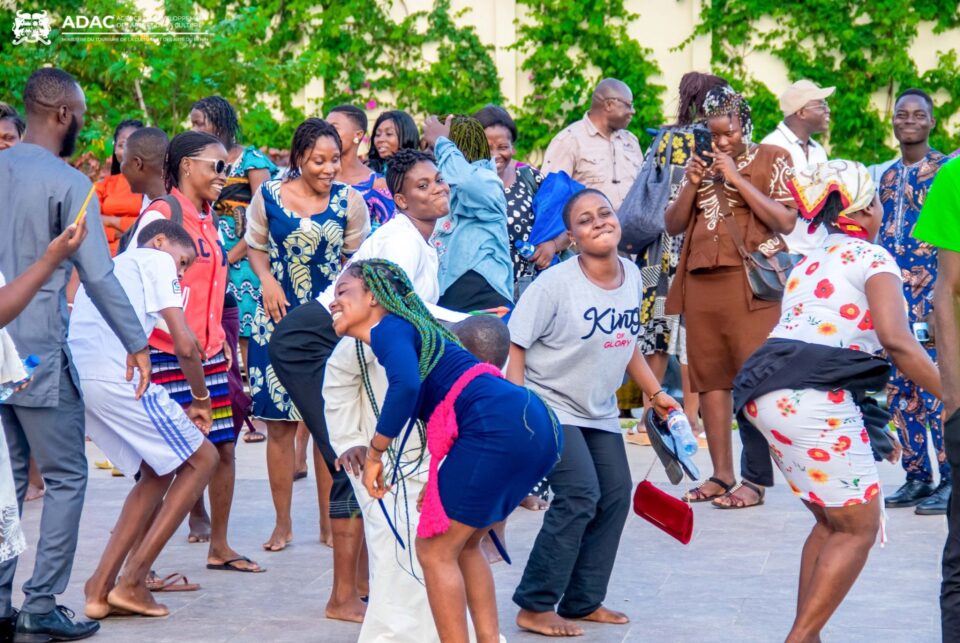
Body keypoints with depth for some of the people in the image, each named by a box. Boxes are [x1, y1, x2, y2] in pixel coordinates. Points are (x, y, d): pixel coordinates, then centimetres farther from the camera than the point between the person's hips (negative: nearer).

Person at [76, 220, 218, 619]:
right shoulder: (155, 260, 9)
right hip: (115, 378, -8)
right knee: (202, 459, 8)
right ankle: (131, 583, 2)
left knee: (157, 471, 23)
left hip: (75, 379, 8)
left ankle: (101, 589, 13)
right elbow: (184, 345, -2)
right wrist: (201, 400, 14)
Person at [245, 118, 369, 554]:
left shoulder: (349, 201, -3)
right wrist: (266, 280, -8)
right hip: (279, 318, 0)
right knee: (279, 424, 2)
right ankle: (282, 523, 13)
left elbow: (358, 258, 7)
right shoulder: (268, 196, -3)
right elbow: (256, 246, 11)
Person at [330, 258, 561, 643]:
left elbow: (406, 385, -21)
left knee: (435, 550, 1)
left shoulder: (388, 329, 0)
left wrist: (374, 456, -11)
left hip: (498, 426, -10)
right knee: (461, 543, 23)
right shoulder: (414, 328, 27)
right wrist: (445, 484, 32)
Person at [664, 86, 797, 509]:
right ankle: (721, 474, 7)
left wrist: (737, 179, -10)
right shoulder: (702, 163, 19)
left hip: (750, 282, -5)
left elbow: (785, 221, -7)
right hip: (701, 280, 5)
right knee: (709, 376, 3)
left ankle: (755, 479, -10)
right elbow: (673, 225, 16)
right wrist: (692, 184, 0)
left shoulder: (770, 160, 5)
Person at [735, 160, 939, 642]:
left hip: (767, 395, 8)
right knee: (858, 529, 3)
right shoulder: (871, 258, 1)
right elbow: (895, 340, -15)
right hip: (813, 401, -8)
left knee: (831, 523, 20)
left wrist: (872, 426, 29)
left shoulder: (810, 264, 25)